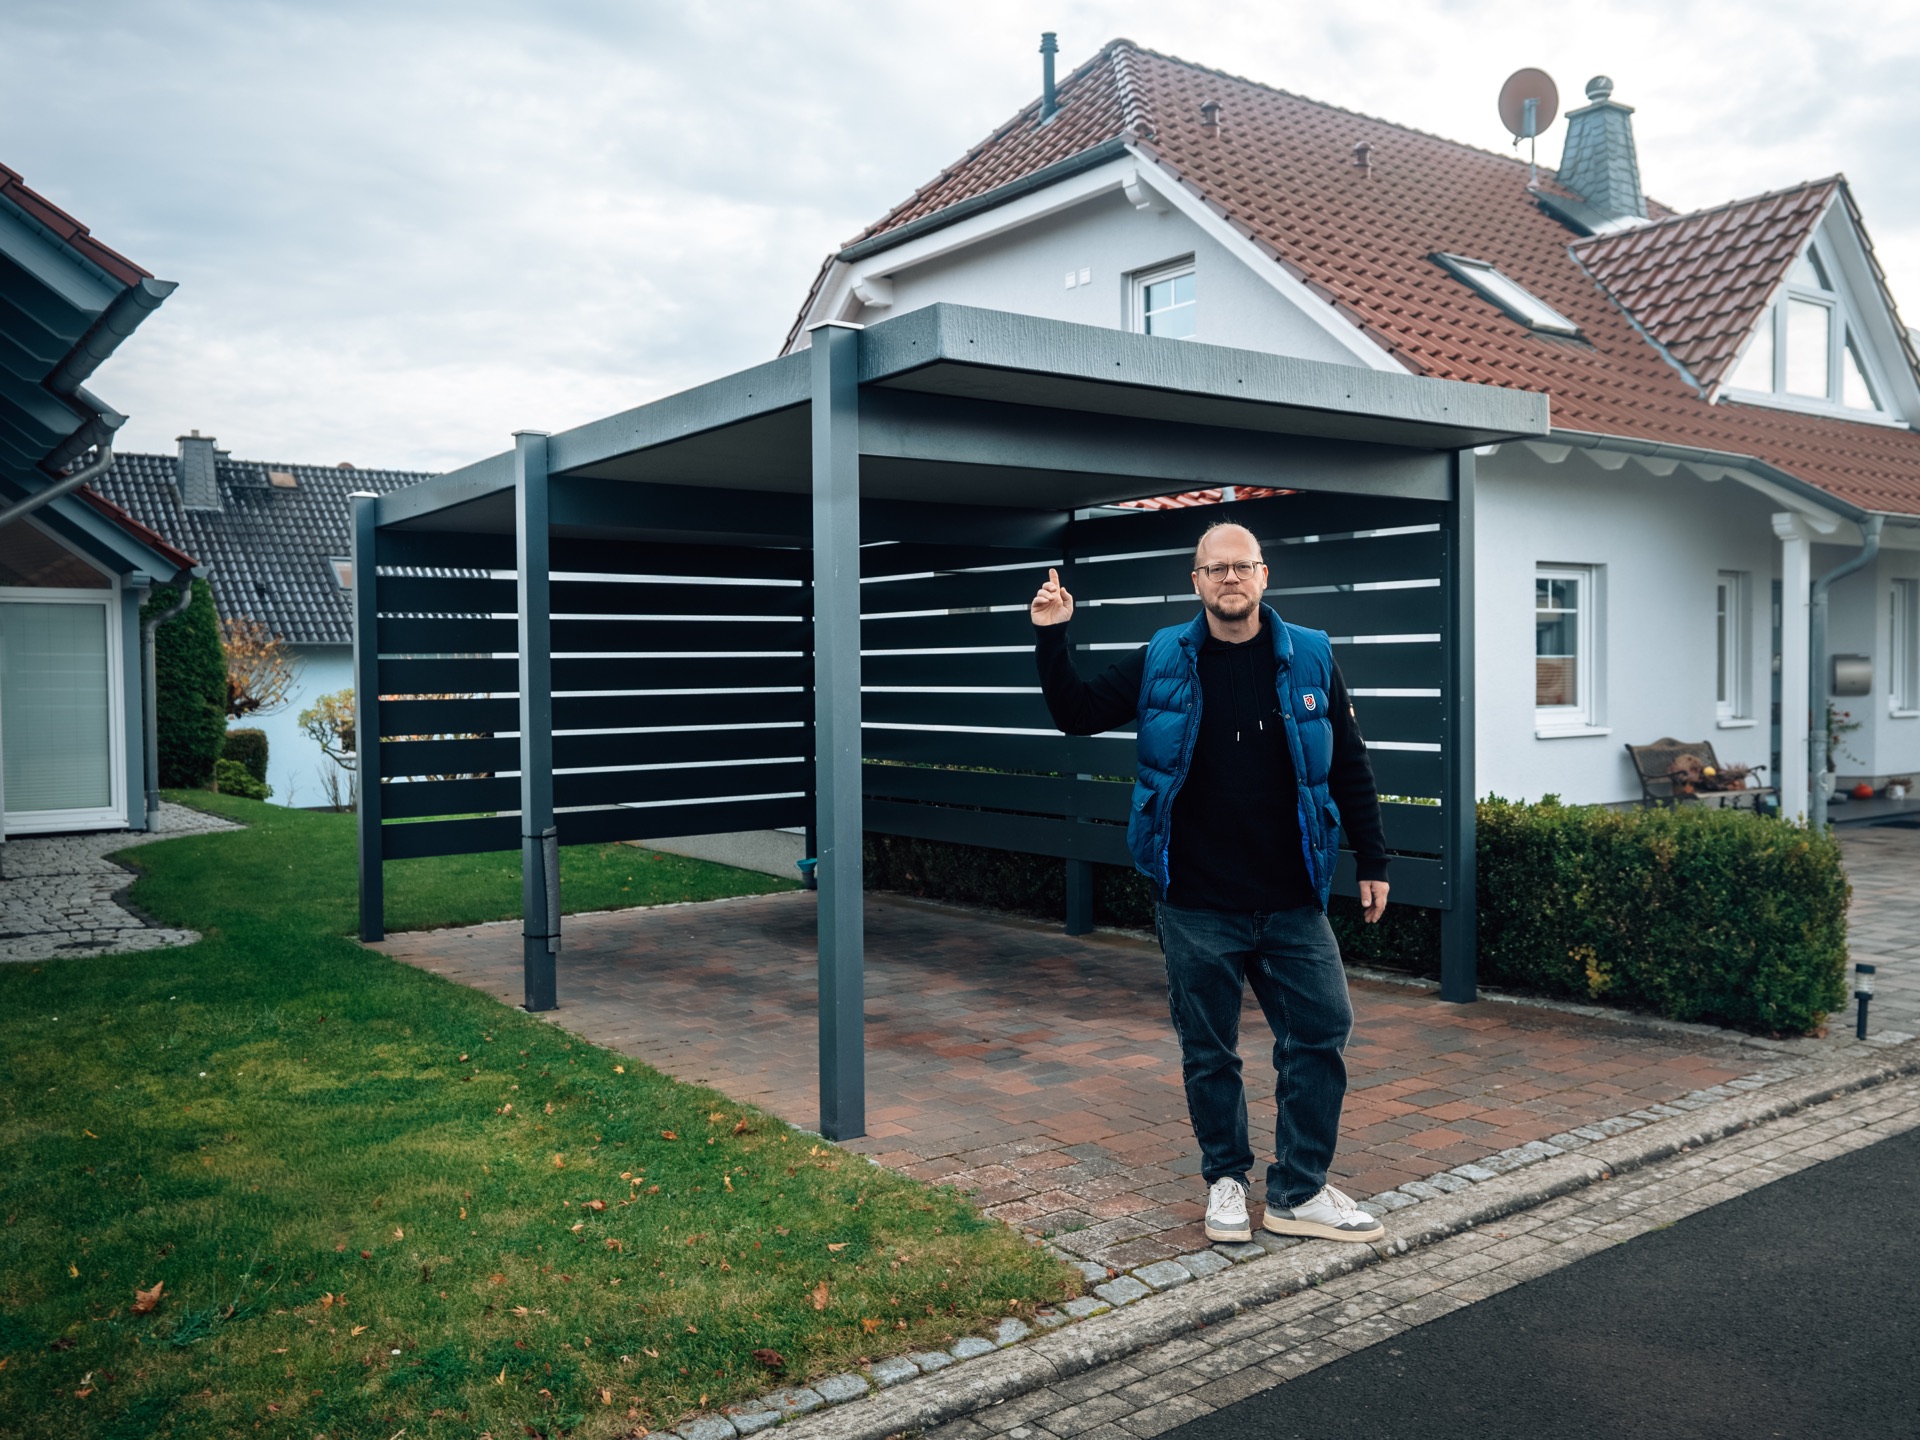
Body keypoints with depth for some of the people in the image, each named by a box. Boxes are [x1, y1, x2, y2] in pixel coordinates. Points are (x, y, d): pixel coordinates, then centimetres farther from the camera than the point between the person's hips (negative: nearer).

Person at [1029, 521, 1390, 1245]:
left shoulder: (1310, 659, 3)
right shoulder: (1161, 662, 2)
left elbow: (1350, 769, 7)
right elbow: (1078, 713, 5)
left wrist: (1372, 862, 6)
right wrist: (1051, 641, -8)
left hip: (1292, 904, 1)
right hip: (1196, 908, -1)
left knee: (1320, 1034, 1)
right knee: (1208, 1051, 9)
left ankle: (1299, 1191, 16)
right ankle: (1226, 1180, 27)